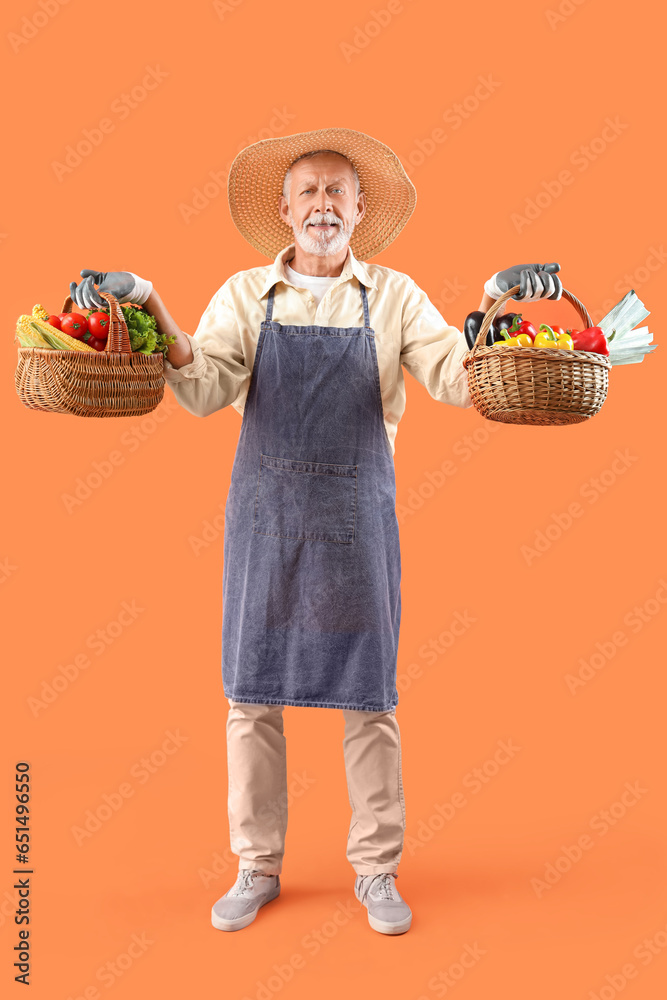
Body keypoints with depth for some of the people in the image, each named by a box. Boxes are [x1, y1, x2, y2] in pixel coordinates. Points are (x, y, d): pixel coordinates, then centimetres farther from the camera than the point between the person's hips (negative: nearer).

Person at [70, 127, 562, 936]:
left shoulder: (394, 296, 6)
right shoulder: (245, 295, 6)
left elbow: (455, 381, -4)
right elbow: (204, 389, -6)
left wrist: (495, 306, -20)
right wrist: (150, 310, -21)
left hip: (358, 515, 0)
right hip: (264, 513, 1)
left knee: (368, 696, 6)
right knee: (251, 693, 5)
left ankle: (375, 871, 23)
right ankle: (257, 869, 23)